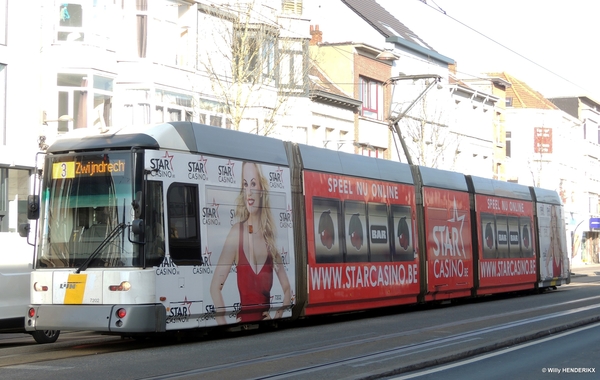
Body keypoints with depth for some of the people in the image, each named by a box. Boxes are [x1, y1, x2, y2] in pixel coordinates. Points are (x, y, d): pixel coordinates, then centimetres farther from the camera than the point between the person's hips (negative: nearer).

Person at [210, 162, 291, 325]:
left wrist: (277, 317, -3)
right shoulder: (237, 232, -4)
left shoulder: (270, 235, 3)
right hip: (243, 321, -2)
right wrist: (224, 325, -15)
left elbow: (287, 289, 11)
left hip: (266, 321, 2)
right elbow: (215, 287, -7)